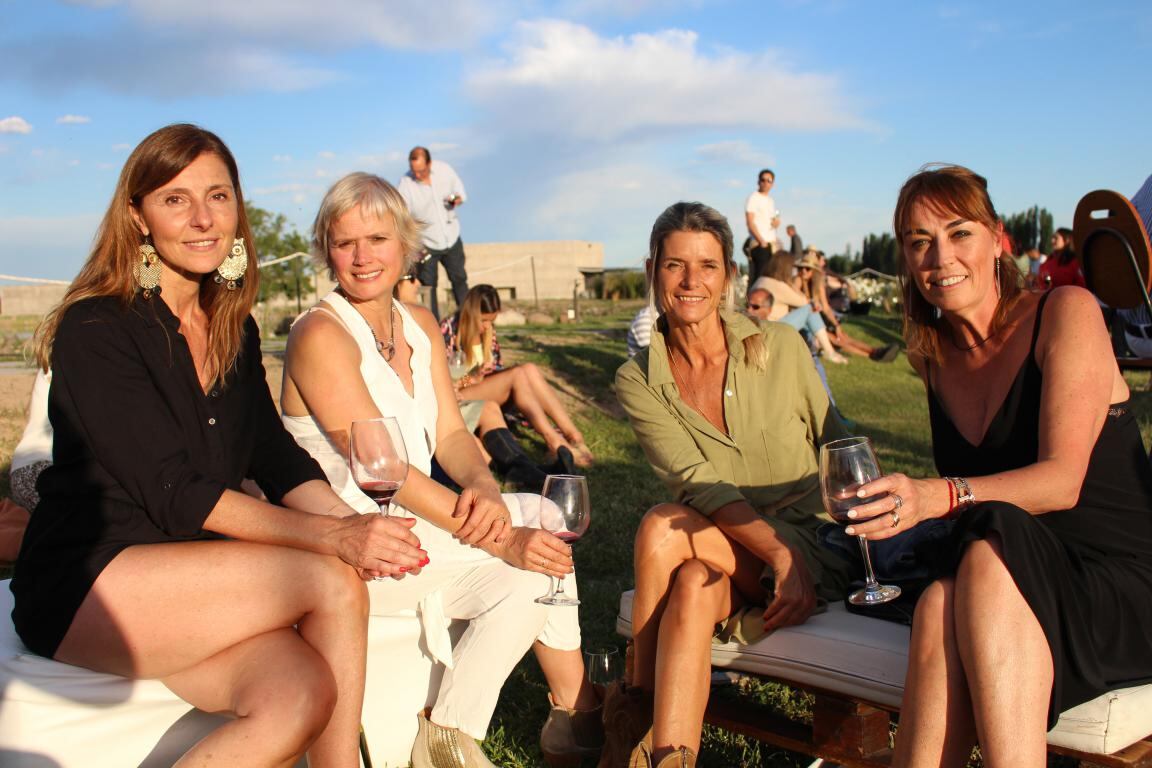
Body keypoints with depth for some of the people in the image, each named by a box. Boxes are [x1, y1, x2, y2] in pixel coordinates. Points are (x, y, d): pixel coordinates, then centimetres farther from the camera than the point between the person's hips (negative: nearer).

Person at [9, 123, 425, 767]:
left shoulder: (236, 331, 12)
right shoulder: (94, 330, -10)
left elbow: (277, 456, 6)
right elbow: (172, 492, -19)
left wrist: (355, 527, -15)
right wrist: (331, 537, -27)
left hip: (194, 583, 6)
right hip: (85, 589, -5)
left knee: (304, 691, -26)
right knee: (333, 582, -24)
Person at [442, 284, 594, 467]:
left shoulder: (488, 333, 10)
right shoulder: (448, 330, -9)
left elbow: (498, 371, 13)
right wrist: (472, 378, -24)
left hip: (487, 394, 6)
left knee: (529, 369, -21)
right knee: (517, 373, -27)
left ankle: (574, 436, -32)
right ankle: (554, 441, -39)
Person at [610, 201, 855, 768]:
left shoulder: (780, 347, -4)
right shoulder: (638, 381, -3)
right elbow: (699, 484, -15)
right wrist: (781, 555, -29)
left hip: (815, 547, -1)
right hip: (720, 551, 2)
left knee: (662, 529, -28)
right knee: (694, 585, -34)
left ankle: (640, 712, -15)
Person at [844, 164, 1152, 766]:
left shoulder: (1066, 312, -6)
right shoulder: (935, 359, 11)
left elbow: (1062, 480, -18)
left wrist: (936, 496, -35)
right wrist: (903, 503, -8)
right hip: (1011, 588, 4)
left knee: (986, 557, -36)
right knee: (942, 602, -32)